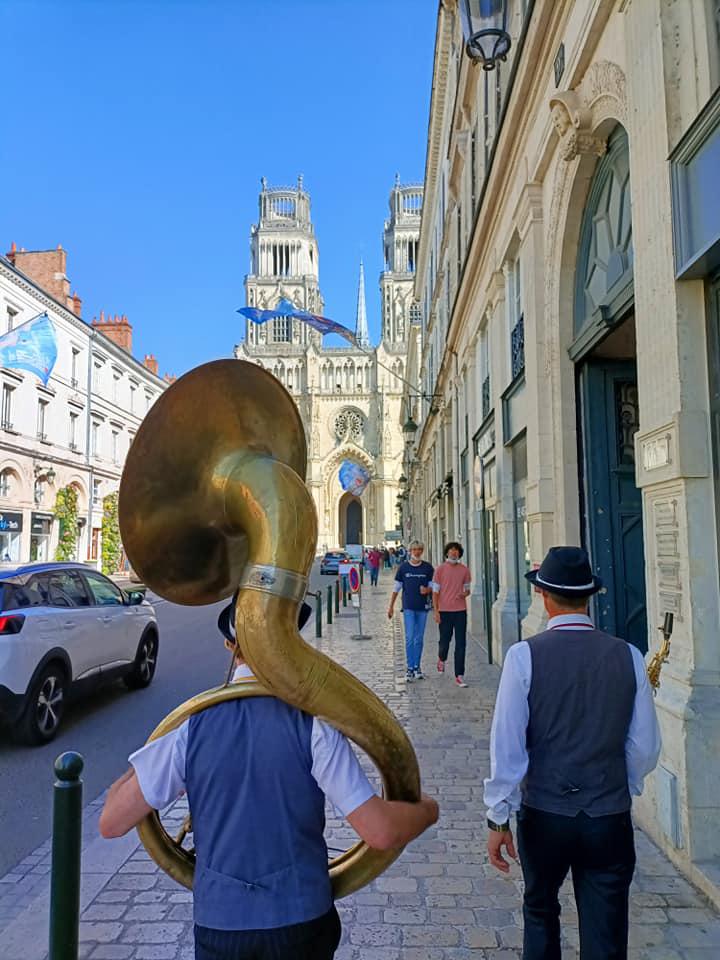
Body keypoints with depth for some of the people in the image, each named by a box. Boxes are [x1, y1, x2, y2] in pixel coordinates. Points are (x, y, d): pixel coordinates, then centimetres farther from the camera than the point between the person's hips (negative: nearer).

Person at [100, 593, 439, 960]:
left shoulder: (191, 724, -11)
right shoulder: (311, 722, -18)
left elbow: (111, 822, -5)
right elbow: (381, 831, -20)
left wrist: (132, 772, 15)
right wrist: (427, 809, 1)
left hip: (218, 921, 1)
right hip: (302, 919, 0)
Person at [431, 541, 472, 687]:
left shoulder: (464, 570, 4)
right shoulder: (440, 569, -1)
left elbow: (467, 589, 14)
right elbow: (435, 591, 0)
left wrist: (465, 593, -11)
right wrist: (436, 611, -5)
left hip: (460, 611, 2)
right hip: (444, 611, -1)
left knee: (460, 644, -1)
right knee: (445, 640, 6)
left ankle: (459, 676, 5)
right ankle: (441, 659, 40)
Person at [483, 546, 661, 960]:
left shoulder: (525, 655, -15)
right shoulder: (628, 656, -7)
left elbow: (507, 745, -14)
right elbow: (645, 747, 0)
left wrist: (499, 818, -4)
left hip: (543, 816, -1)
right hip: (611, 819, 1)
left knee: (541, 912, 25)